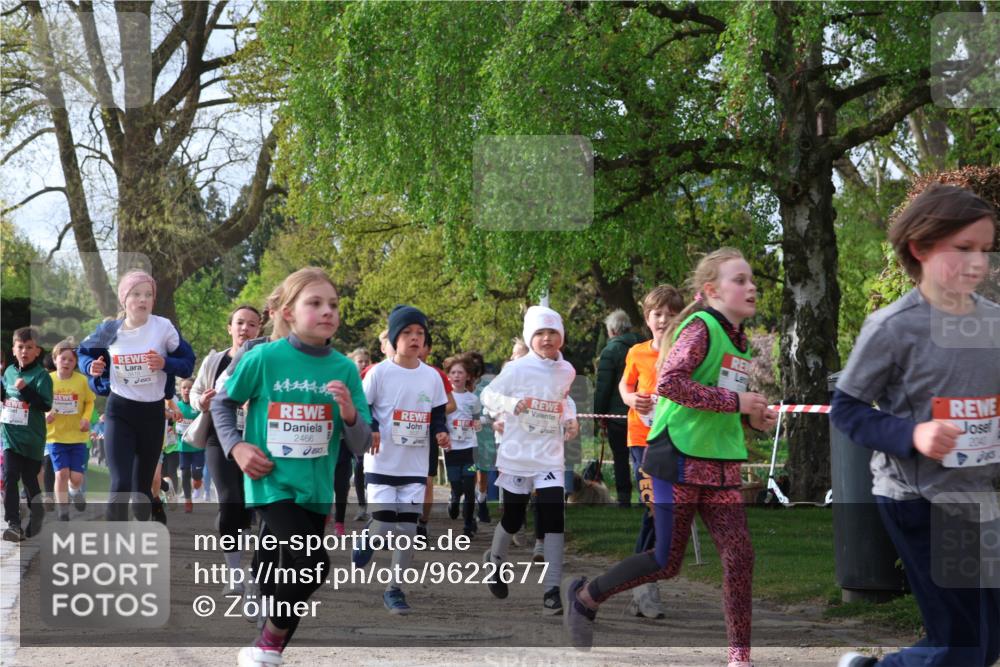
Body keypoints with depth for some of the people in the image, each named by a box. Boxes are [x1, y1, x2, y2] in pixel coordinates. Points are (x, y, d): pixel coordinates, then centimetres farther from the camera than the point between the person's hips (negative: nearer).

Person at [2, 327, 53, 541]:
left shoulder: (41, 376, -9)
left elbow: (46, 405, -18)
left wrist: (25, 389, -28)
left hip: (31, 439, -4)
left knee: (30, 479, 10)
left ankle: (36, 512, 33)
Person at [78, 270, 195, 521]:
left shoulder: (163, 327, -8)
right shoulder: (110, 330, -4)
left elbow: (188, 362, -1)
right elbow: (85, 352, 14)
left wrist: (165, 363, -21)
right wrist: (91, 367, -7)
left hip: (153, 413, 1)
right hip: (120, 411, -1)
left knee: (141, 488, 10)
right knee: (120, 486, -17)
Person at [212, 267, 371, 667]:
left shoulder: (345, 369, -2)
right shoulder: (264, 358, -10)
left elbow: (360, 446, -1)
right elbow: (222, 404, 6)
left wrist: (350, 415, -20)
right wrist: (235, 446, -9)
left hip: (317, 488, 5)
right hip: (273, 483, -5)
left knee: (299, 574, 13)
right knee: (313, 564, -22)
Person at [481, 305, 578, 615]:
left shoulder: (567, 371, 3)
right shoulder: (517, 368, -11)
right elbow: (488, 395, -8)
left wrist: (570, 420, 4)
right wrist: (513, 404, -26)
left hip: (550, 458, 2)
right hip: (516, 455, -2)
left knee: (554, 518, -11)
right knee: (513, 519, 9)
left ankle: (552, 589, -8)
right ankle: (495, 560, 42)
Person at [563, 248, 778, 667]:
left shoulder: (739, 341, 13)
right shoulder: (700, 328, -13)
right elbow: (669, 384, -25)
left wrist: (753, 418, 5)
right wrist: (735, 402, -23)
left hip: (721, 466, 7)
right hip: (680, 459, -7)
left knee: (739, 556, -3)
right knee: (667, 562, 0)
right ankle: (586, 597, 22)